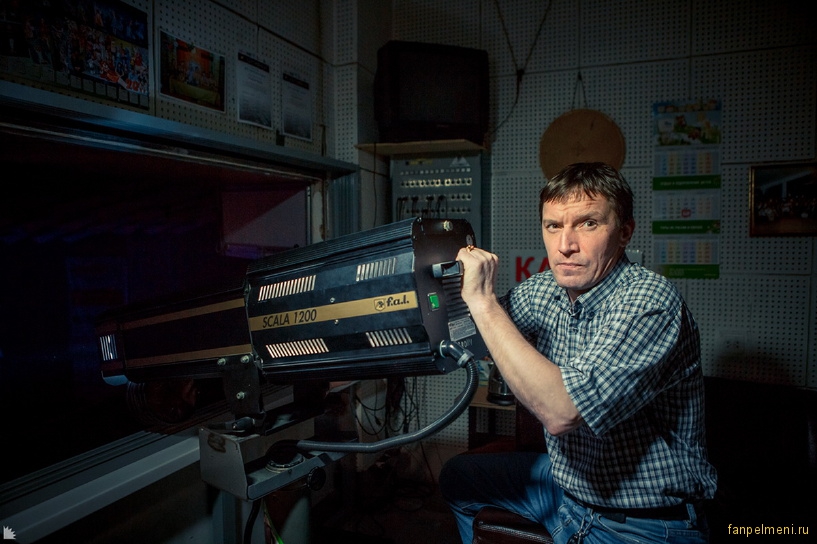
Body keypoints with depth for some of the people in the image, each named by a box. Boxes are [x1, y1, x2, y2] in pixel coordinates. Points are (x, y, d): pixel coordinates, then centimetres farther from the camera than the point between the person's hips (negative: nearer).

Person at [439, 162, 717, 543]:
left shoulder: (650, 301, -25)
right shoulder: (543, 290, -4)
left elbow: (561, 412, -36)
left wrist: (483, 300, -32)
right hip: (566, 481, 7)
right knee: (457, 477, 16)